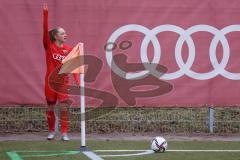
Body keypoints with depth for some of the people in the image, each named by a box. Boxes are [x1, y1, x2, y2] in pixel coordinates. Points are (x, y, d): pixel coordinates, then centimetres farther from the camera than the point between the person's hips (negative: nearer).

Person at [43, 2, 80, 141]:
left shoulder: (69, 49, -1)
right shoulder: (49, 46, -6)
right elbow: (45, 30, -18)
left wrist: (78, 80, -13)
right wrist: (45, 14, -29)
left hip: (63, 81, 1)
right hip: (50, 81, -1)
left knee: (64, 108, -5)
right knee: (50, 108, 8)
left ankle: (64, 133, 0)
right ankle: (52, 131, 23)